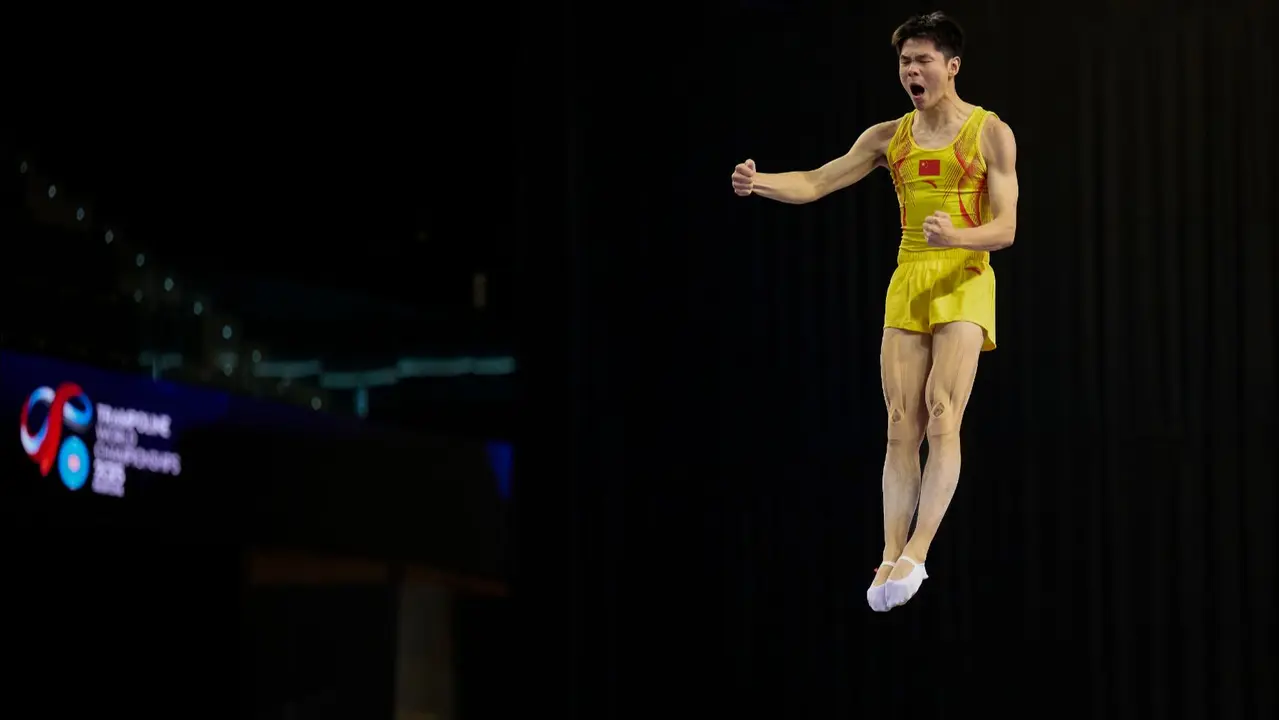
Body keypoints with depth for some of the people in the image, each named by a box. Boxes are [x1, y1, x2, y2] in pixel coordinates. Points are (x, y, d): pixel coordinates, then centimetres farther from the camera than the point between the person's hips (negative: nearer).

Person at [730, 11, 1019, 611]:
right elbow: (817, 183, 5)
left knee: (942, 415, -18)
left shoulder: (989, 133, -1)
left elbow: (1005, 228, -6)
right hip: (907, 283, 4)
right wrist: (761, 183, -14)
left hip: (964, 281, -4)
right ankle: (891, 557, -3)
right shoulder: (889, 138, 11)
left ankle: (916, 553, -22)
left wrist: (956, 237, -26)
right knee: (901, 425, -2)